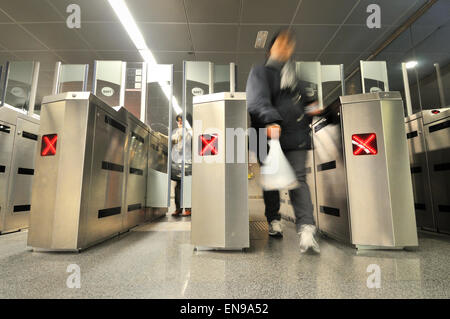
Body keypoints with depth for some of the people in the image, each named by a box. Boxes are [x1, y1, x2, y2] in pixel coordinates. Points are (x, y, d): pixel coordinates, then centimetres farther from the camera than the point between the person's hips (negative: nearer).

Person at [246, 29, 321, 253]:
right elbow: (257, 100, -11)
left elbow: (306, 96, 33)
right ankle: (274, 222, 19)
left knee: (298, 179, -7)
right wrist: (271, 120, -28)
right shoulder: (260, 71, 8)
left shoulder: (296, 73, 25)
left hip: (295, 134, 4)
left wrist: (312, 105, 10)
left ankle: (306, 229, -10)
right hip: (269, 134, -3)